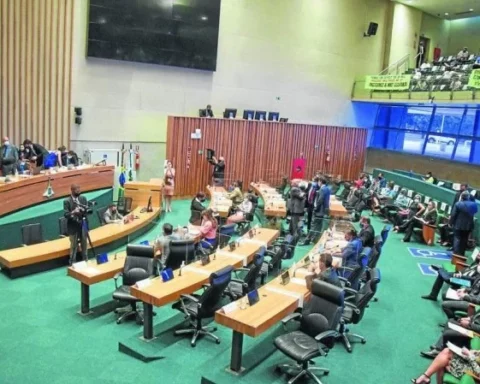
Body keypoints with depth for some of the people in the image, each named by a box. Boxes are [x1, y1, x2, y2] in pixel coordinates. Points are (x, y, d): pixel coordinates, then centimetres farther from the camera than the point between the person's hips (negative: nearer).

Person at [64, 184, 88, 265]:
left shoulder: (83, 198, 3)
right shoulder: (67, 201, -10)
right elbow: (66, 214, -15)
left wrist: (84, 210, -20)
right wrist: (73, 212, -33)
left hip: (83, 225, 4)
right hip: (73, 227, -4)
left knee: (84, 244, 14)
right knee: (74, 245, 2)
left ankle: (85, 260, 28)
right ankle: (72, 263, 12)